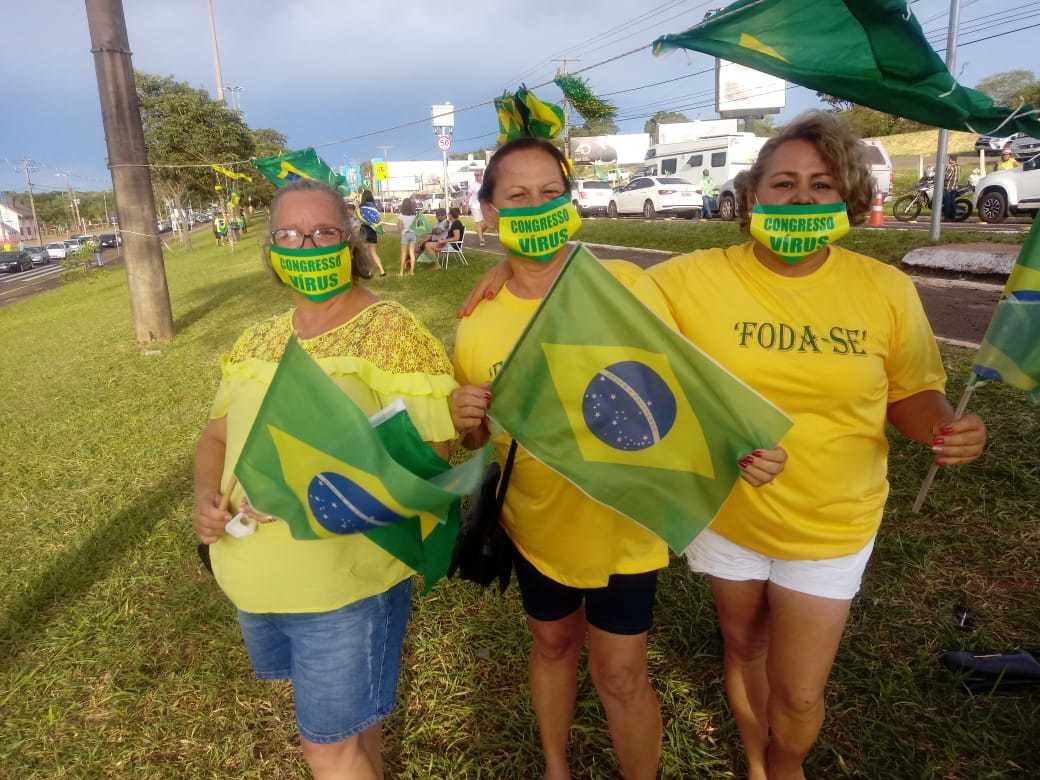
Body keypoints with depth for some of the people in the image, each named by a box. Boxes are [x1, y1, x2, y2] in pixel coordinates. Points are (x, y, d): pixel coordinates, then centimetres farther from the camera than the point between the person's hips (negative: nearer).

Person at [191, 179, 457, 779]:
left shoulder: (393, 333, -15)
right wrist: (206, 497, -6)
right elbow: (218, 434, 14)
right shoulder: (258, 342, 5)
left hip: (344, 580, -6)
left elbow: (429, 458, -21)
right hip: (252, 581, 7)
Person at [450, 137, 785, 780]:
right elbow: (476, 437, 4)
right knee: (552, 643, 25)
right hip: (537, 523, 3)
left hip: (621, 525, -3)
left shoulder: (625, 285, -17)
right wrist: (466, 421, -19)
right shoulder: (479, 317, -8)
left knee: (620, 675, 9)